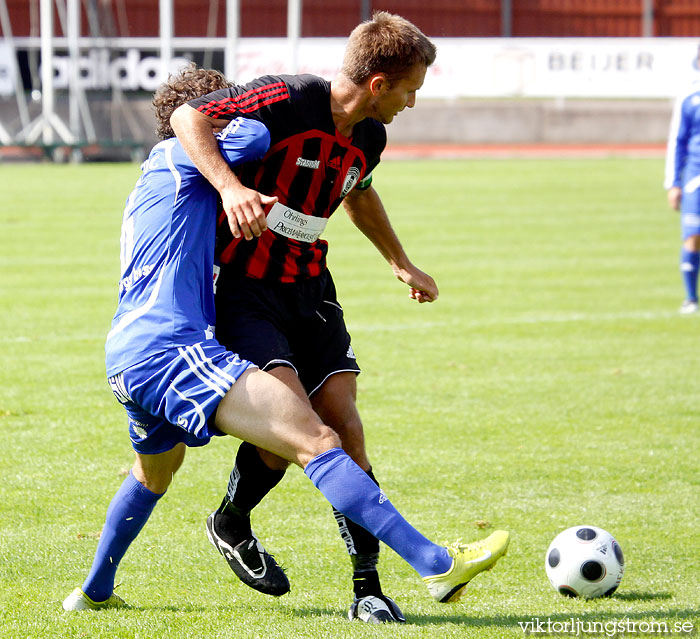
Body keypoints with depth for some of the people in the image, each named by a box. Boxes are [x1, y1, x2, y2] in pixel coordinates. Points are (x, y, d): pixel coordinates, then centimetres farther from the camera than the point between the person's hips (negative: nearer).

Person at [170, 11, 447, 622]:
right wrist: (231, 186, -38)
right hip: (243, 290, -7)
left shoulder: (369, 136, 4)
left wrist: (402, 264, 36)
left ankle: (368, 586, -1)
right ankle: (230, 524, 10)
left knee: (344, 424, -5)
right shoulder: (288, 100, -20)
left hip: (310, 290, 7)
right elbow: (188, 118, -22)